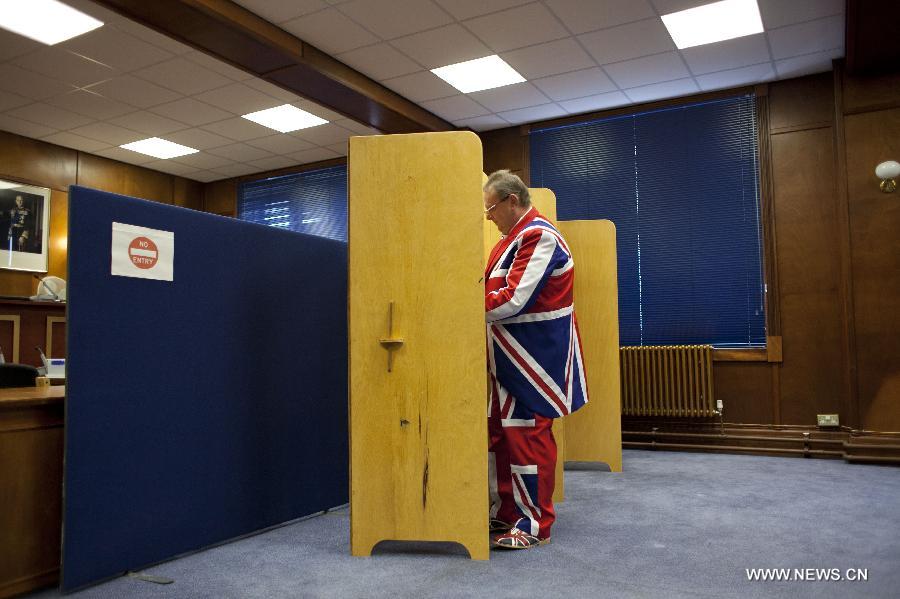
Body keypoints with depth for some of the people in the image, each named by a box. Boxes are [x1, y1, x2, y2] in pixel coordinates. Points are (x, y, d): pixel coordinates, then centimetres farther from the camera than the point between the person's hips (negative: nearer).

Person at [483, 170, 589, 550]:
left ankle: (535, 525, 11)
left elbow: (513, 301, -24)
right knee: (498, 433, 14)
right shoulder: (516, 237, 17)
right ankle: (506, 512, 27)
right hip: (509, 359, 10)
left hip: (534, 360, -10)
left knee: (528, 437, -3)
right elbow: (498, 292, 19)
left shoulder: (538, 237, -16)